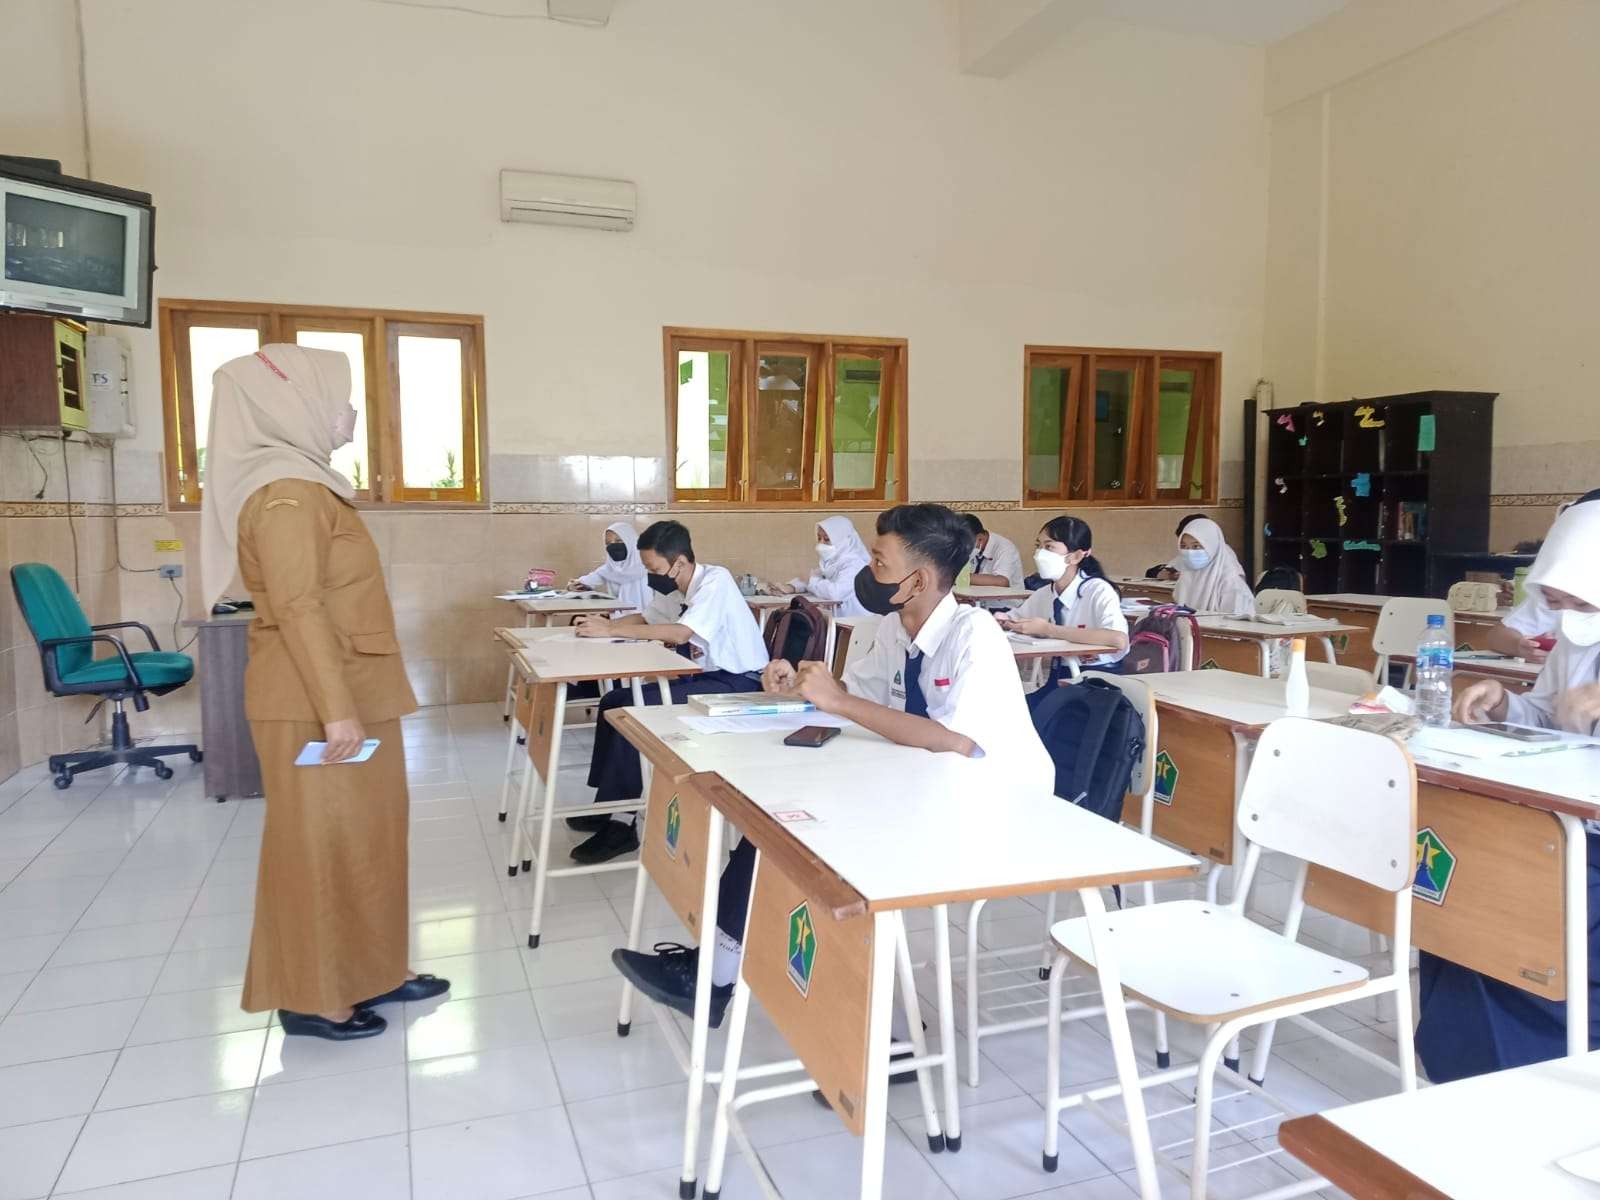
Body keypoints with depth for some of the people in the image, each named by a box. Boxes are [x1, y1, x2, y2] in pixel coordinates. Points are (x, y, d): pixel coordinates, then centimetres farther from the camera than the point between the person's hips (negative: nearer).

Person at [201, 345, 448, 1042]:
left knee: (364, 835, 15)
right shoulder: (287, 493, -17)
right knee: (321, 842, 1)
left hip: (345, 696, 10)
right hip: (315, 706, -10)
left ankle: (366, 974, 28)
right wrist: (336, 710, -25)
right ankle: (313, 997, 14)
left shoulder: (303, 485, 15)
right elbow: (298, 609, -23)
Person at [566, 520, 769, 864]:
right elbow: (645, 618, 14)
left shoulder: (715, 580, -18)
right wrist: (607, 623, -7)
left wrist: (611, 631, -26)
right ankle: (608, 804, 6)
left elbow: (679, 633, -29)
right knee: (615, 701, 0)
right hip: (706, 676, 10)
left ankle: (622, 822, -15)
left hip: (737, 683, -10)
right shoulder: (680, 588, 10)